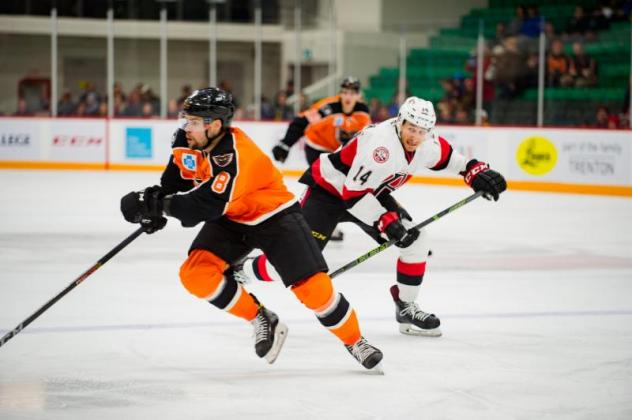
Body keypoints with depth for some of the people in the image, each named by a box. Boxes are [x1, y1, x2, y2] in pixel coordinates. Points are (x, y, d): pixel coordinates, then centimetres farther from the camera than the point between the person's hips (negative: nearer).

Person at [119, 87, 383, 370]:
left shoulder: (237, 154, -34)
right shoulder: (187, 141, -11)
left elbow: (208, 205, -40)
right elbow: (175, 180, 9)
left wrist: (159, 204, -33)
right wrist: (152, 201, -7)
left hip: (273, 217, -7)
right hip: (229, 219, 7)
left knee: (312, 285, -16)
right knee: (195, 274, -17)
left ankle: (354, 341, 7)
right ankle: (261, 320, 0)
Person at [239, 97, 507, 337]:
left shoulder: (428, 145, -10)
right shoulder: (380, 141, -34)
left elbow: (451, 158, 13)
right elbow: (353, 192, -32)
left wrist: (477, 172, -5)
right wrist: (386, 222, -32)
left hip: (371, 192, 8)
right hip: (329, 188, -8)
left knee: (416, 241, -4)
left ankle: (406, 308, 10)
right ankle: (241, 271, 8)